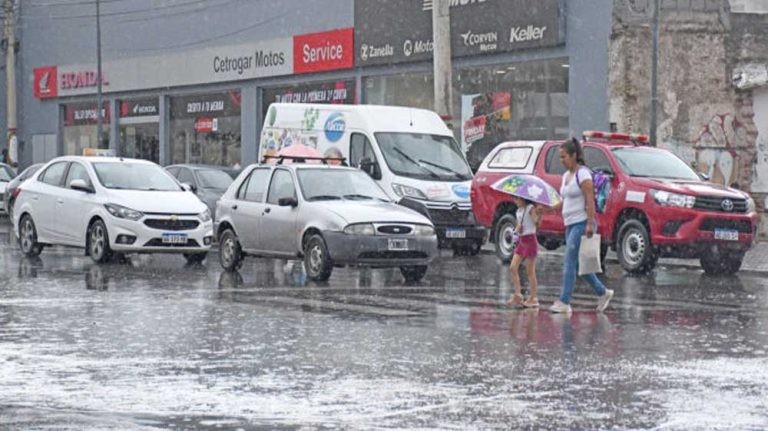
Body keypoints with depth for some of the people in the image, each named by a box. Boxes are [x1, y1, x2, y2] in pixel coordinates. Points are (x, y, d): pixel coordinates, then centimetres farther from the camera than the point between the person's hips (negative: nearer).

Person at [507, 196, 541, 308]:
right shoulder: (519, 211, 13)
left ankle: (533, 298, 3)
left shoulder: (531, 208, -10)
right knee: (513, 267, 1)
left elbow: (536, 222, -24)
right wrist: (517, 229, -5)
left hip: (530, 240, -8)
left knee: (530, 271, -3)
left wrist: (539, 214, -44)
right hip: (521, 241, 8)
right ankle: (517, 296, 6)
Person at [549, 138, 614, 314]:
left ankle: (564, 302, -12)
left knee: (569, 262, -12)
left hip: (582, 224, -9)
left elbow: (590, 200, -18)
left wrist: (590, 224, -24)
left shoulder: (582, 174, -11)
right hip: (570, 225, 9)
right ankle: (603, 293, 23)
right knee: (578, 264, 11)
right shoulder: (566, 175, 16)